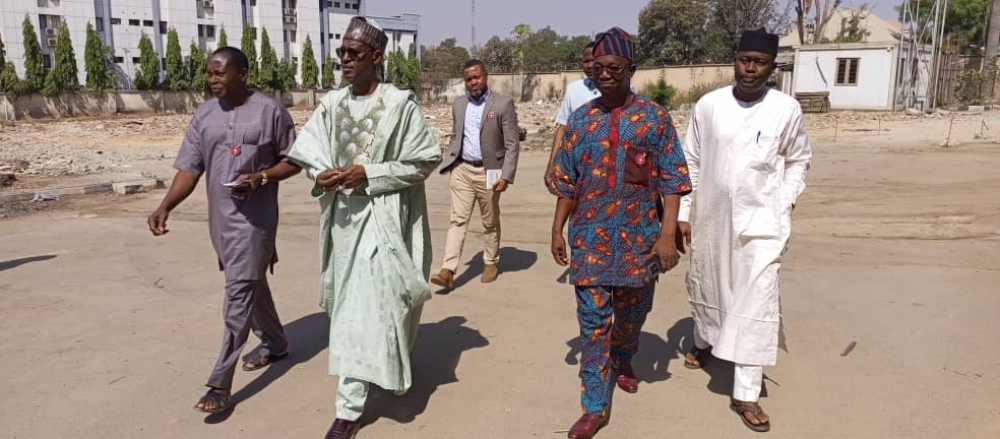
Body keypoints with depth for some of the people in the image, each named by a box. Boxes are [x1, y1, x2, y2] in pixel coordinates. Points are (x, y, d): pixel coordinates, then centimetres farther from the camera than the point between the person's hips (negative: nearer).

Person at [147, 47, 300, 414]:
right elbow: (189, 168, 1)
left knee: (239, 293, -7)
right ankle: (274, 344, 39)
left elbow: (293, 161, -1)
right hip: (220, 217, 6)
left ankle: (221, 383, -4)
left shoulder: (269, 111, -6)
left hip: (254, 217, -5)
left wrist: (261, 177, -19)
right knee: (251, 284, 19)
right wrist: (165, 207, -14)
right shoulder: (204, 115, 6)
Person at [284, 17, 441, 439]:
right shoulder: (331, 104, 4)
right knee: (351, 305, 16)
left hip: (383, 218, -5)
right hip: (342, 216, 5)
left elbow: (426, 158, -9)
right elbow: (306, 150, 11)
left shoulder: (400, 103, -10)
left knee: (368, 308, -4)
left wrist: (368, 175, -16)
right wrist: (321, 175, -12)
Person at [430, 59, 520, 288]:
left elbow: (512, 144, -8)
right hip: (462, 170, 3)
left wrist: (506, 176, -14)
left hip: (488, 172, -3)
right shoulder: (458, 104, 10)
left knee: (490, 222, 10)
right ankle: (448, 270, -6)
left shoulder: (503, 104, -6)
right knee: (458, 220, -2)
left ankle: (491, 263, 27)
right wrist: (449, 164, 9)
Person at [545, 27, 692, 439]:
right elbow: (566, 182, 8)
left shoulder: (654, 117, -3)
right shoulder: (580, 119, 3)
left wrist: (668, 234, -12)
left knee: (632, 311, 17)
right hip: (590, 237, 1)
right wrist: (557, 229, 5)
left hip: (639, 236, 0)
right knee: (593, 320, 0)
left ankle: (622, 359, 49)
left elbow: (671, 180, -5)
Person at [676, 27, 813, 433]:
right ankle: (704, 341, 50)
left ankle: (746, 394, 3)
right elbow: (690, 161, 3)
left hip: (762, 222, -2)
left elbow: (799, 161, 9)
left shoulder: (787, 109, -5)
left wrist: (784, 205, -2)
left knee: (756, 304, -6)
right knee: (703, 287, 19)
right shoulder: (708, 105, -3)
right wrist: (682, 212, 1)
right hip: (711, 218, 2)